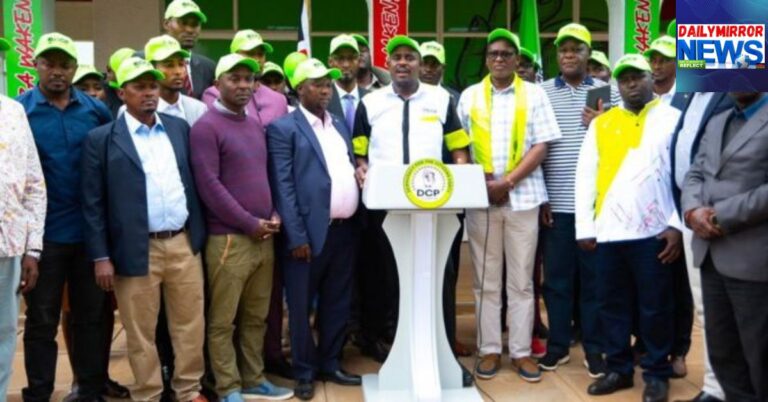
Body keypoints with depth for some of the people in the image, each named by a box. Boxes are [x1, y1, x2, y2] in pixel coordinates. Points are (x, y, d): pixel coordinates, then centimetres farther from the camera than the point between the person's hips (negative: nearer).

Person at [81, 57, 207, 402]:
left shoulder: (179, 127, 9)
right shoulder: (101, 139, -3)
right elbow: (93, 203, -5)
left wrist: (200, 231, 9)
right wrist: (101, 257, -8)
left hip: (184, 244, 4)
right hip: (137, 250, -3)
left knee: (190, 325, 12)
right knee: (141, 333, 8)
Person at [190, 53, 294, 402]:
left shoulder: (256, 126, 15)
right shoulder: (206, 127, -8)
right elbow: (209, 185, -14)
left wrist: (274, 216, 3)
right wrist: (250, 224, -13)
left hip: (264, 237, 7)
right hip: (228, 239, -7)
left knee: (256, 317, 15)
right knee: (223, 320, 3)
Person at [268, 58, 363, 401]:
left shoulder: (340, 125, 17)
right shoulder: (284, 128, -5)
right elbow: (283, 186, -10)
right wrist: (296, 236, -15)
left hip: (345, 229, 6)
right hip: (310, 232, -6)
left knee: (337, 303, 14)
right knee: (302, 305, 5)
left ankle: (330, 363, 28)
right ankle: (304, 371, 18)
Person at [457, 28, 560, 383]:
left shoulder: (534, 94, 4)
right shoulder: (470, 96, 9)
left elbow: (541, 146, -2)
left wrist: (507, 182, -12)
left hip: (522, 197, -1)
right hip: (480, 199, 1)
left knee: (521, 280, 4)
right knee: (486, 280, 5)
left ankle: (521, 351, 12)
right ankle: (489, 350, 13)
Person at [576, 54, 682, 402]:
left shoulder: (674, 119, 3)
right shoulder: (601, 124, 11)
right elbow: (585, 176, 9)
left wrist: (677, 225, -9)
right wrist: (584, 226, 2)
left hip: (654, 230, -3)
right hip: (608, 231, 3)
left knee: (655, 306, 5)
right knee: (612, 304, 10)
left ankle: (656, 373, 18)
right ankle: (618, 368, 22)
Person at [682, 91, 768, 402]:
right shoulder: (716, 123, 19)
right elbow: (694, 174, 15)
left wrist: (721, 216, -15)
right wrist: (693, 209, -5)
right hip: (711, 256, 7)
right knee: (722, 354, 16)